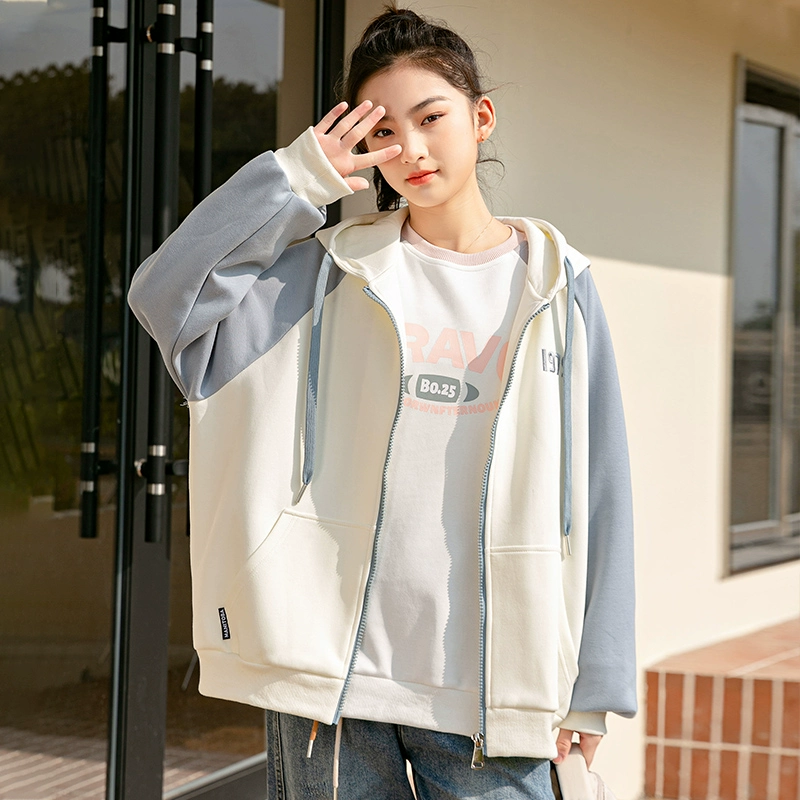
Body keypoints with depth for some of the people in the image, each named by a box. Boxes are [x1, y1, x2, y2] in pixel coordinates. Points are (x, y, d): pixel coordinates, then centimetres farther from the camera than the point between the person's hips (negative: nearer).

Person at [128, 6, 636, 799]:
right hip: (332, 672, 0)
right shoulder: (335, 273, 5)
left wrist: (589, 685, 0)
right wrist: (297, 175, -7)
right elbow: (165, 296, -6)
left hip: (489, 684, 0)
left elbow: (594, 492, 3)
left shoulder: (555, 286, 5)